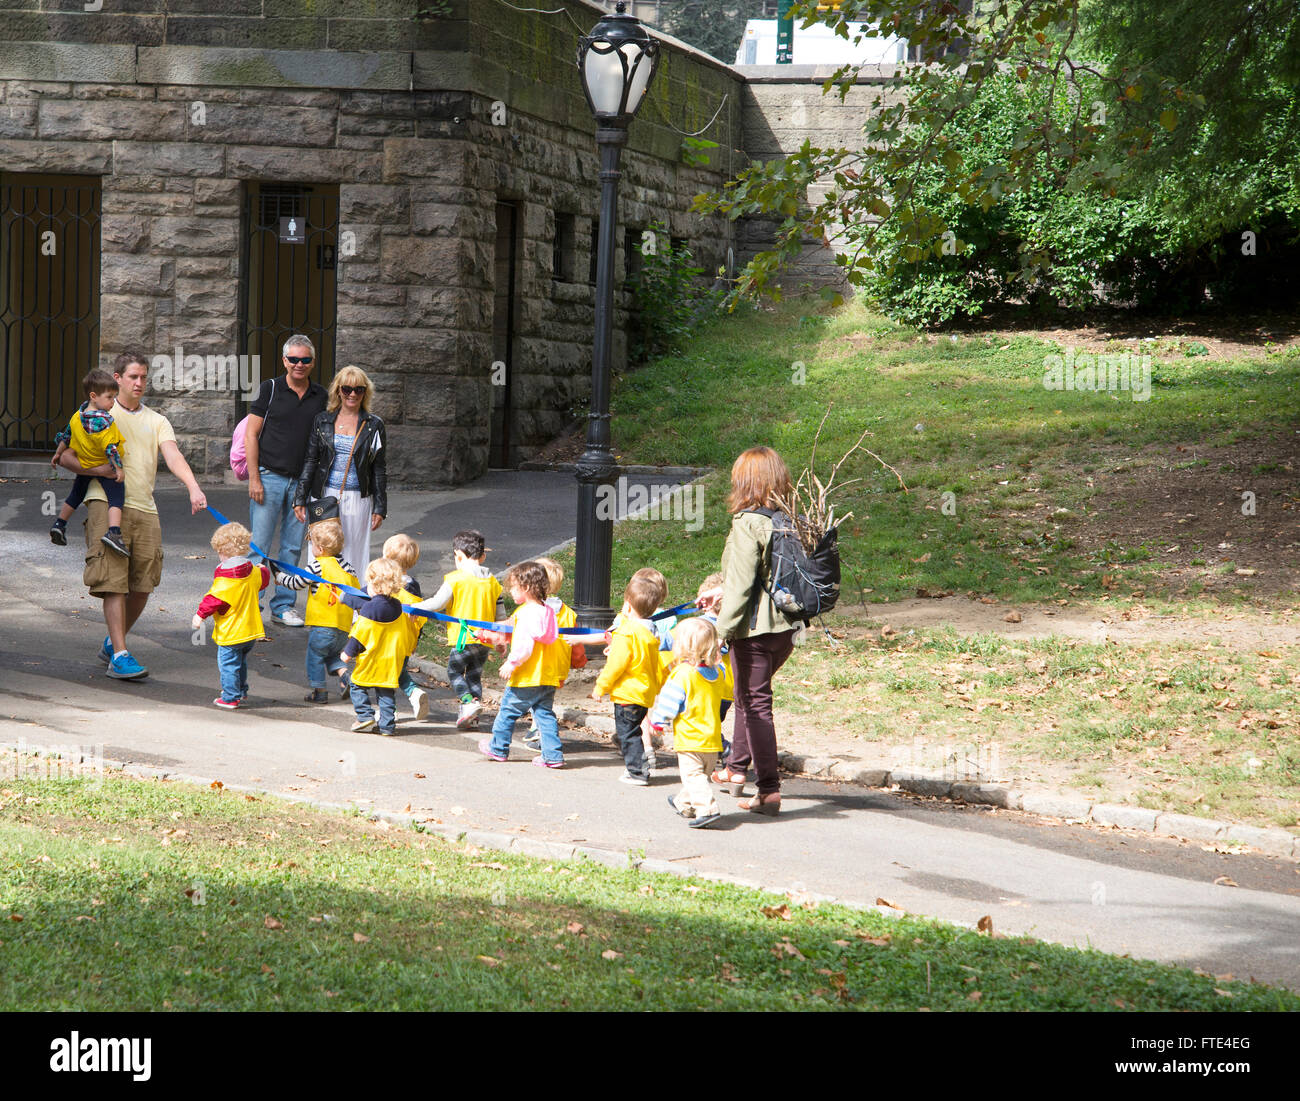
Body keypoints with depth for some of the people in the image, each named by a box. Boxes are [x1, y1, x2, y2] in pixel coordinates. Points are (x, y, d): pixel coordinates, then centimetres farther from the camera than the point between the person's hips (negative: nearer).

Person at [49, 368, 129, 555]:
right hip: (106, 468, -8)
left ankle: (59, 524, 37)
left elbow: (66, 437, 12)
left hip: (85, 466, 8)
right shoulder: (103, 421, -27)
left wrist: (58, 454, 27)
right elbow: (110, 448, -28)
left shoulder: (78, 416, -2)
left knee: (76, 495, 28)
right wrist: (118, 469, -21)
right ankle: (113, 532, -35)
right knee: (116, 499, -15)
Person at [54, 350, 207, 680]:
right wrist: (97, 469, -14)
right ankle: (120, 656, -14)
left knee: (143, 585, 3)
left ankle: (112, 643, 25)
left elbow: (174, 457, 1)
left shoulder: (157, 421, 17)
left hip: (144, 509, 4)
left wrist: (193, 488, -17)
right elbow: (65, 456, 5)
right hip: (106, 505, -4)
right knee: (115, 582, -13)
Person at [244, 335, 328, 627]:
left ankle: (283, 606, 16)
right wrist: (254, 478, -9)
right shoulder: (271, 389, -2)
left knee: (292, 548, 8)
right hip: (269, 476, -4)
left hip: (302, 481, 4)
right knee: (258, 546, -4)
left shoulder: (320, 395, 8)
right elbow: (251, 434, -2)